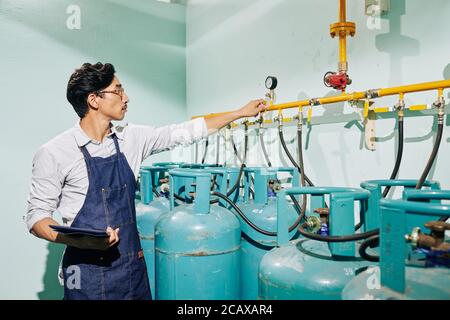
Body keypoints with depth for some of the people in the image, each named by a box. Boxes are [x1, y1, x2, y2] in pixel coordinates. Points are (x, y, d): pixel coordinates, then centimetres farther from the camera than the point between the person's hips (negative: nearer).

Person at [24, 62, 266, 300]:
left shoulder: (131, 137, 1)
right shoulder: (54, 153, -11)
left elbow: (184, 132, 6)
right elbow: (36, 214, -7)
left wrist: (241, 112, 9)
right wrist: (78, 240, -26)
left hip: (133, 264, 5)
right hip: (88, 270, -4)